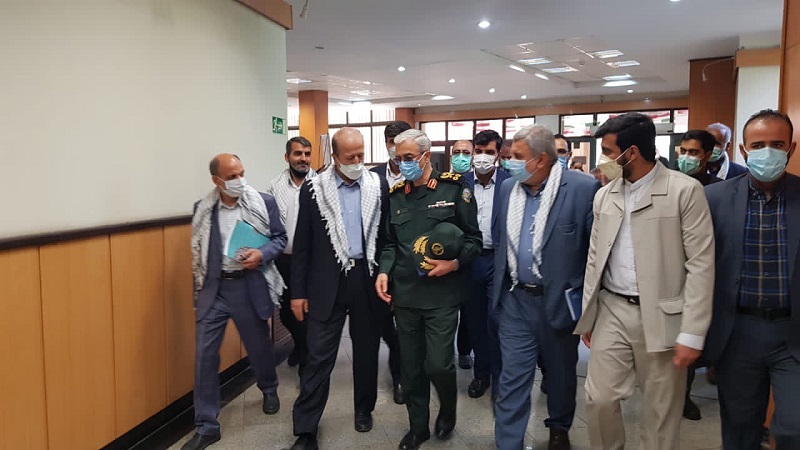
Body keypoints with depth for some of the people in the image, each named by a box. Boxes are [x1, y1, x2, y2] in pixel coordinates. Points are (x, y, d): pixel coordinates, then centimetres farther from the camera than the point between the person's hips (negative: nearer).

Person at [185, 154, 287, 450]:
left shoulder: (264, 202, -5)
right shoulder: (202, 209, 1)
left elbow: (280, 238, 3)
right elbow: (198, 252, 9)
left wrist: (262, 254, -18)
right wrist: (198, 292, 10)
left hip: (250, 286, -1)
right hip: (213, 289, 1)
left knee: (259, 346, 16)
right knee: (204, 355, -1)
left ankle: (269, 390, 48)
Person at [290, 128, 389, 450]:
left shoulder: (379, 187, 0)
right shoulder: (313, 189, -2)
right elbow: (302, 244, 0)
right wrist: (298, 291, -2)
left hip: (368, 280, 2)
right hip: (327, 283, -1)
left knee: (366, 351, 15)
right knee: (319, 357, 2)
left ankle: (364, 409, 37)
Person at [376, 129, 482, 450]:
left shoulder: (453, 188, -4)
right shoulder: (395, 195, 9)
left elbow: (473, 239, -1)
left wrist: (455, 263, -17)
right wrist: (383, 272, -1)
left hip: (442, 294, -4)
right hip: (404, 294, 4)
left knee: (438, 365, -4)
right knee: (411, 367, 12)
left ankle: (448, 412, 29)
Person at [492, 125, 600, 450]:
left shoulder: (583, 188, -14)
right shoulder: (509, 188, 2)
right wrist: (499, 289, 10)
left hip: (559, 301, -2)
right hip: (515, 301, 3)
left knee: (561, 374, 18)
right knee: (512, 378, 4)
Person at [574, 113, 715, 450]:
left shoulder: (685, 190, -9)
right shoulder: (604, 196, 7)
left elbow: (700, 264, -11)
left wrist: (692, 333, -14)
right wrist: (587, 317, 11)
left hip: (662, 316, -4)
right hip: (612, 311, 4)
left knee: (661, 411, 9)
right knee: (599, 399, 4)